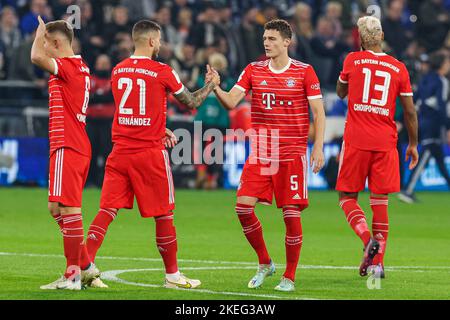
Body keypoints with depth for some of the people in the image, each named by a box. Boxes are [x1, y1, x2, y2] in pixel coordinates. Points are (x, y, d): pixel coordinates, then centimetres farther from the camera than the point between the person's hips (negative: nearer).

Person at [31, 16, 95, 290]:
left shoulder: (67, 67, -14)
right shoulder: (81, 68, 15)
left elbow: (37, 57, -29)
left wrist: (40, 31, -10)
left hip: (67, 147, -10)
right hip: (78, 146, 10)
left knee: (68, 208, -10)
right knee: (57, 207, 15)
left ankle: (74, 274, -11)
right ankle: (85, 265, 16)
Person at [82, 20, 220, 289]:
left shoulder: (118, 71, 9)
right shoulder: (162, 72, -7)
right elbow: (192, 103, 7)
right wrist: (210, 85, 25)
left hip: (121, 152, 4)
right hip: (150, 153, -4)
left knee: (107, 209, 3)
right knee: (163, 214, 7)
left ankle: (86, 265, -10)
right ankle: (172, 275, 16)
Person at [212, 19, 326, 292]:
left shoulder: (304, 72, -1)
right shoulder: (253, 70, 7)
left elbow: (318, 112, -1)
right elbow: (231, 101, -3)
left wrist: (318, 147, -10)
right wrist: (215, 88, -22)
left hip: (292, 153, -3)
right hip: (259, 153, 3)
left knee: (291, 214, -5)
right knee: (243, 206, -8)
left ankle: (290, 277, 8)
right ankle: (265, 264, 12)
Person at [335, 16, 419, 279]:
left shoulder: (353, 61, 1)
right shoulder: (399, 68, 4)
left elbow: (341, 92, 21)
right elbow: (410, 112, 6)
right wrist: (413, 144, 18)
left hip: (356, 141, -2)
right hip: (386, 143, 2)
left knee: (348, 197, 8)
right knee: (380, 202, 7)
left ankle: (368, 238, -17)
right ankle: (377, 262, 5)